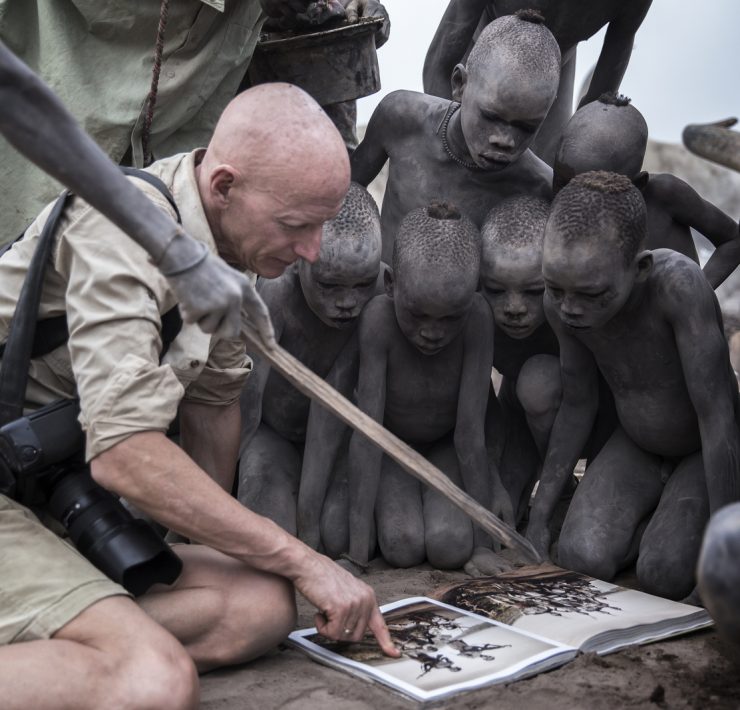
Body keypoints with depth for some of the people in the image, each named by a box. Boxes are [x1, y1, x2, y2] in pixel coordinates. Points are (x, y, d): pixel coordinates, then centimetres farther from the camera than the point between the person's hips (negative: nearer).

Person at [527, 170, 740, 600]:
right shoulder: (562, 302, -20)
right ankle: (656, 518, 10)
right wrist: (539, 520, -4)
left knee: (661, 579, -22)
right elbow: (578, 405, -5)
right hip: (634, 449, 3)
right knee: (580, 561, -19)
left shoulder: (678, 280, -38)